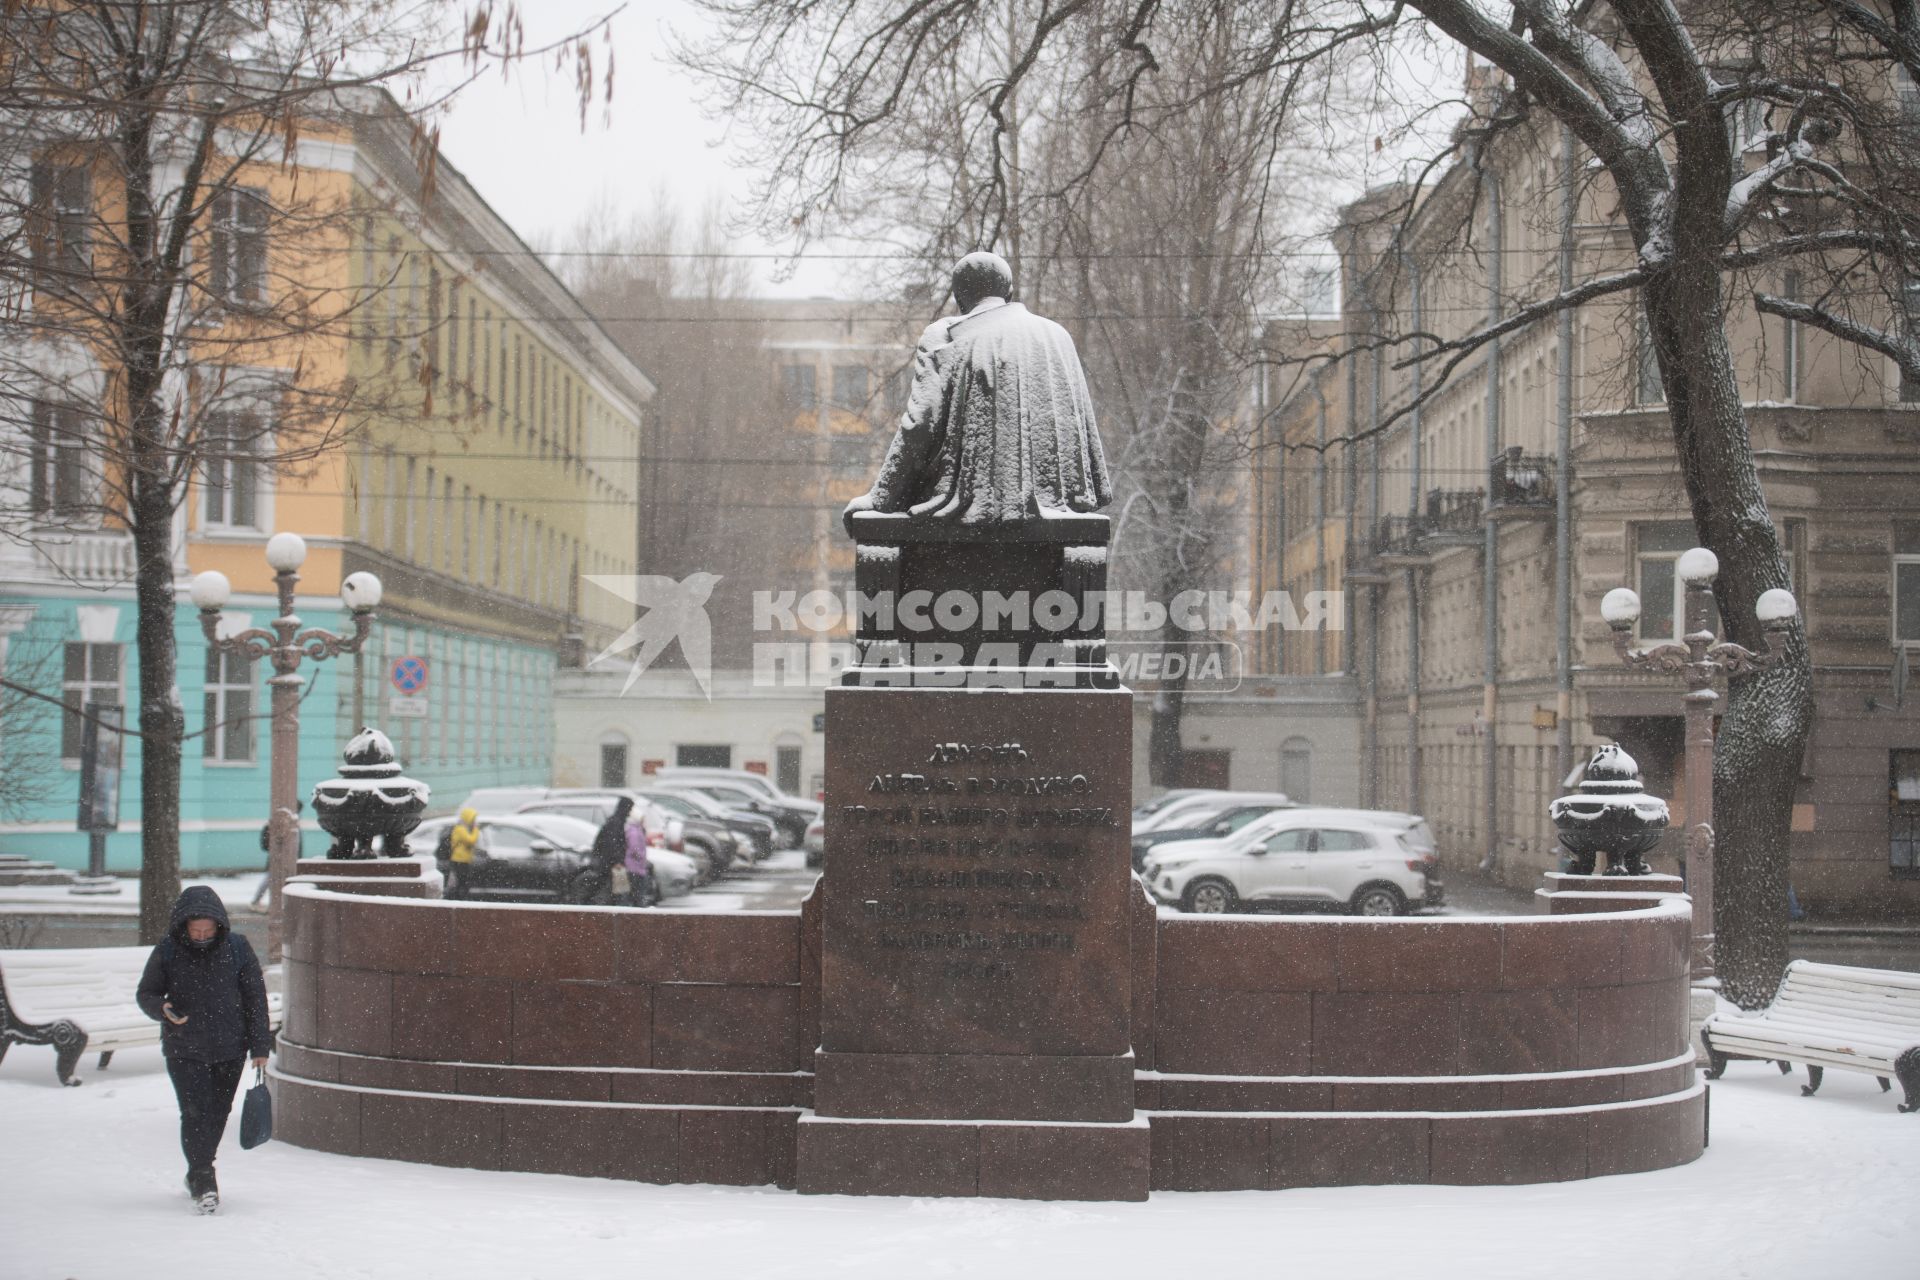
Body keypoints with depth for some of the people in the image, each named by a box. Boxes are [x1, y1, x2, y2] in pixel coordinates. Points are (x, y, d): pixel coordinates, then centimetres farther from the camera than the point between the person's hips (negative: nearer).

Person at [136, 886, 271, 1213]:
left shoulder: (237, 948, -3)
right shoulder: (167, 952, -5)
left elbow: (255, 998, 3)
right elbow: (145, 994, 5)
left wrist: (259, 1046, 1)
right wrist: (162, 1009, -19)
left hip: (230, 1050, 2)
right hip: (184, 1051, -2)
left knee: (217, 1114, 10)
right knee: (195, 1113, -13)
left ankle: (197, 1176, 29)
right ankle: (203, 1181, -11)